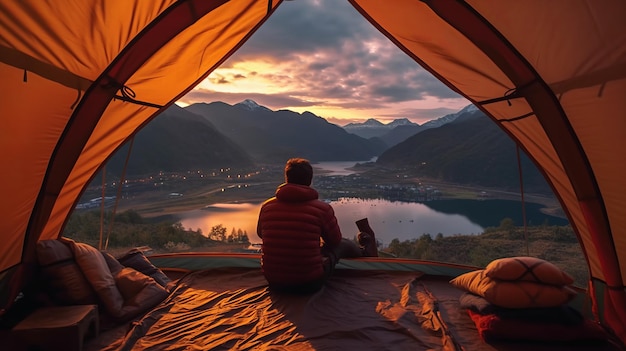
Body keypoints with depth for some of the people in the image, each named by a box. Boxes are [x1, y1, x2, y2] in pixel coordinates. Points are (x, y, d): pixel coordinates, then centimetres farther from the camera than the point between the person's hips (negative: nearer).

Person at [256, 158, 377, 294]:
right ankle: (365, 252, 56)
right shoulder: (322, 208, -15)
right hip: (309, 284, -3)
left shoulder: (266, 206, -7)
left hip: (274, 281, 4)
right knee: (342, 244, 22)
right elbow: (335, 240, 2)